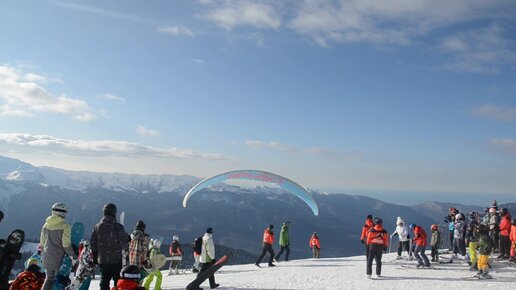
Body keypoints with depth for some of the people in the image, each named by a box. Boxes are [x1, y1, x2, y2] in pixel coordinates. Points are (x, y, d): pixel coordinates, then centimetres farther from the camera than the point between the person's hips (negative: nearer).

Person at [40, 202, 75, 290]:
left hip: (47, 257, 6)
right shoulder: (64, 225, -13)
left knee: (49, 278, 19)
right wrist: (71, 256, -7)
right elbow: (66, 243, -16)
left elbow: (42, 241, 15)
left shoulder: (46, 224, 7)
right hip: (59, 257, -6)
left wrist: (43, 252, 28)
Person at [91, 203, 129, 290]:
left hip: (102, 260, 4)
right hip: (116, 260, -3)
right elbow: (124, 245, -14)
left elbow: (93, 244, 6)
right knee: (118, 281, 8)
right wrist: (127, 239, 7)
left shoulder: (97, 227, 0)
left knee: (104, 281, 13)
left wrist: (95, 258, 17)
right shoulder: (118, 227, -14)